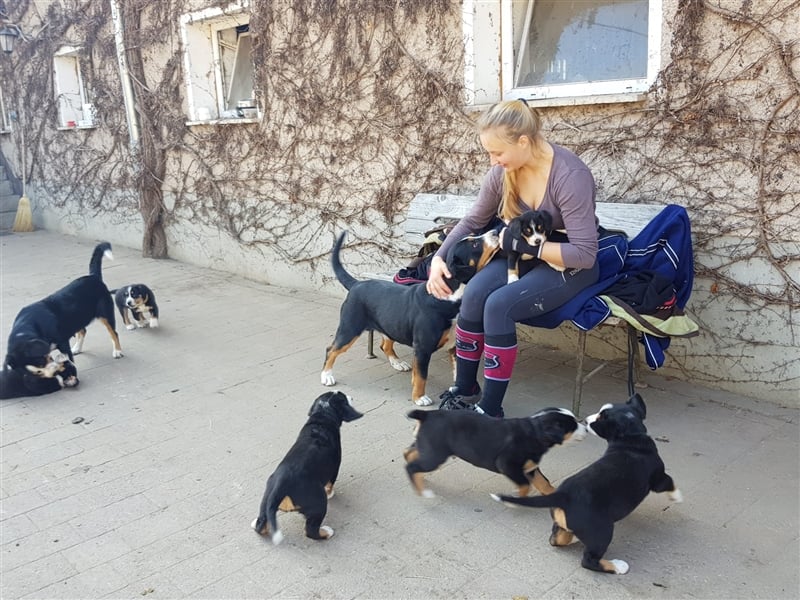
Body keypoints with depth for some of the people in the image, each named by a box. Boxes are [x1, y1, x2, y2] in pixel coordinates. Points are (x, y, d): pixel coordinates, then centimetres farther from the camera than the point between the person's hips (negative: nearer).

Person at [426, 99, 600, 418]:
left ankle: (490, 409, -16)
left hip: (571, 265, -5)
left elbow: (585, 254, -28)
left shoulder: (570, 176, -28)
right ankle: (464, 389, -5)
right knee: (474, 293, -23)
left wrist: (521, 243, -27)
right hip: (524, 254, 6)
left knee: (499, 305, -29)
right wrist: (439, 257, -6)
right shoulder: (503, 171, -8)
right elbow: (473, 220, 7)